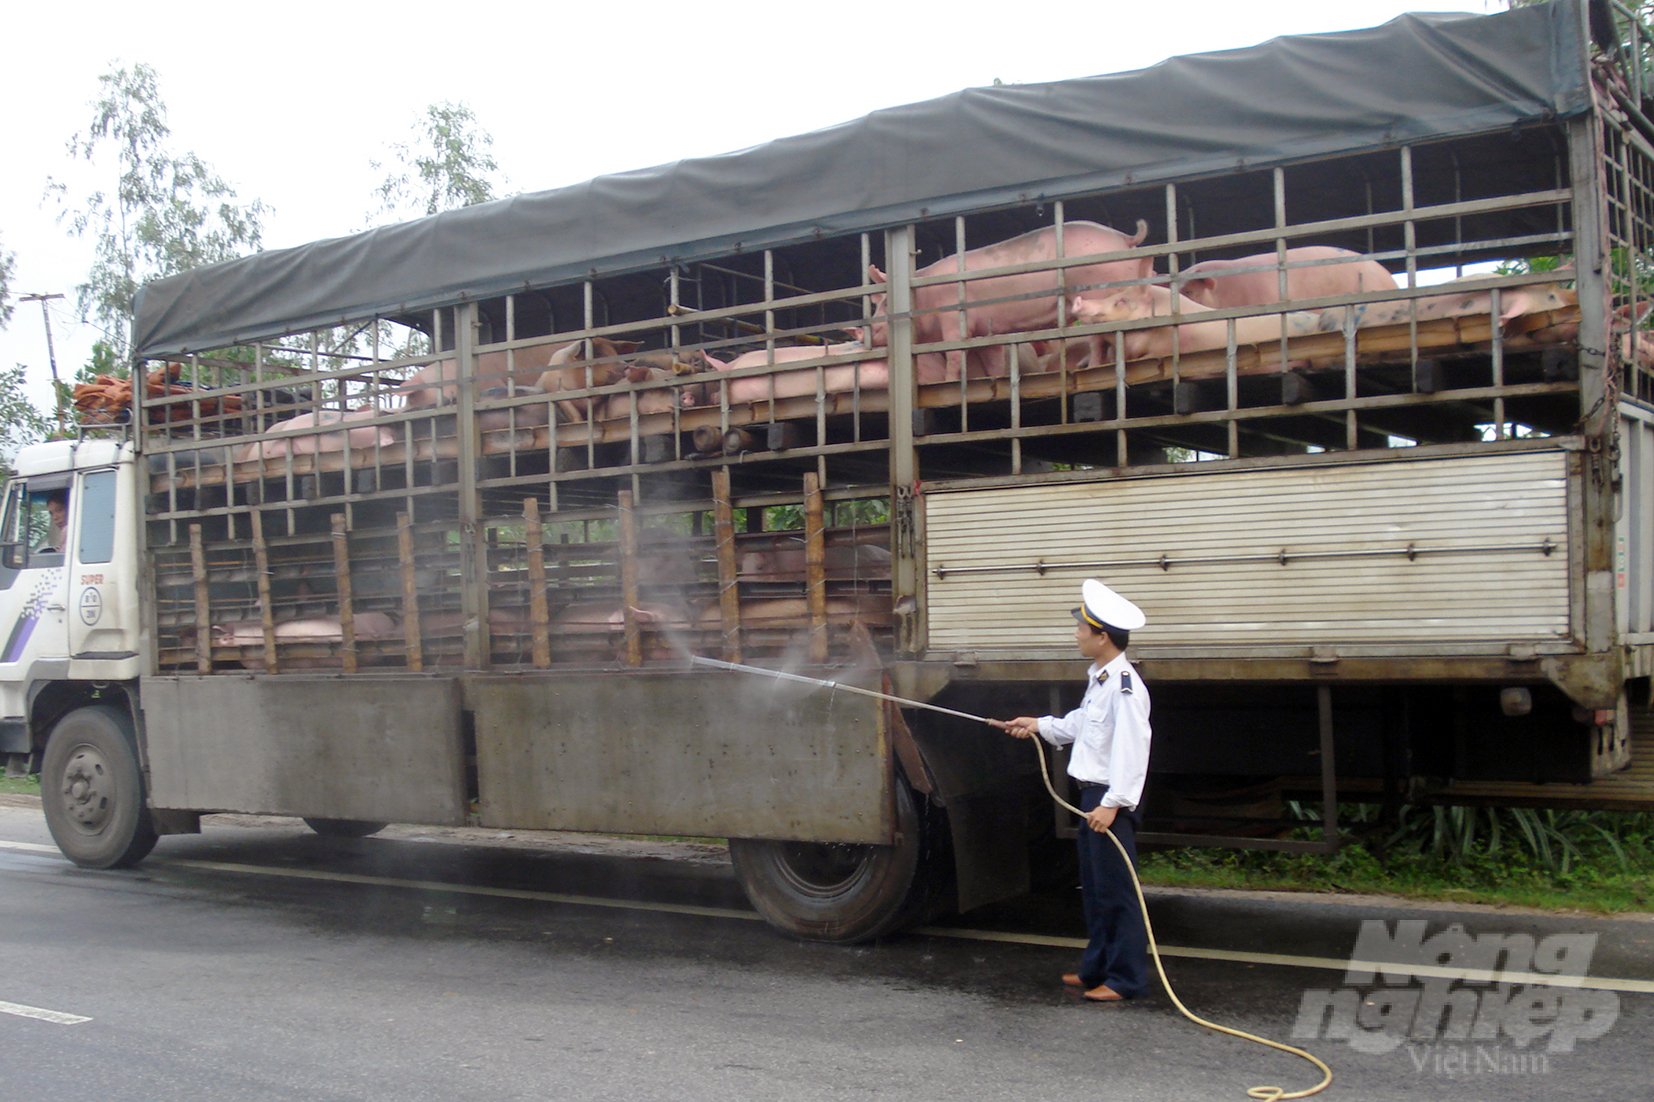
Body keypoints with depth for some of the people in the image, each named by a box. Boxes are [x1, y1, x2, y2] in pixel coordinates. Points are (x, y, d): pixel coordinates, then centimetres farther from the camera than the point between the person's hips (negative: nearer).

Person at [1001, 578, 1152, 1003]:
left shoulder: (1125, 686, -19)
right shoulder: (1099, 679, 13)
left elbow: (1132, 748, -23)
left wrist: (1113, 803, -25)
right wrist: (1040, 725, 33)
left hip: (1112, 801, -11)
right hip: (1092, 795, 11)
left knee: (1117, 890, -4)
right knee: (1094, 888, 17)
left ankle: (1126, 979, 4)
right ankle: (1096, 969, 28)